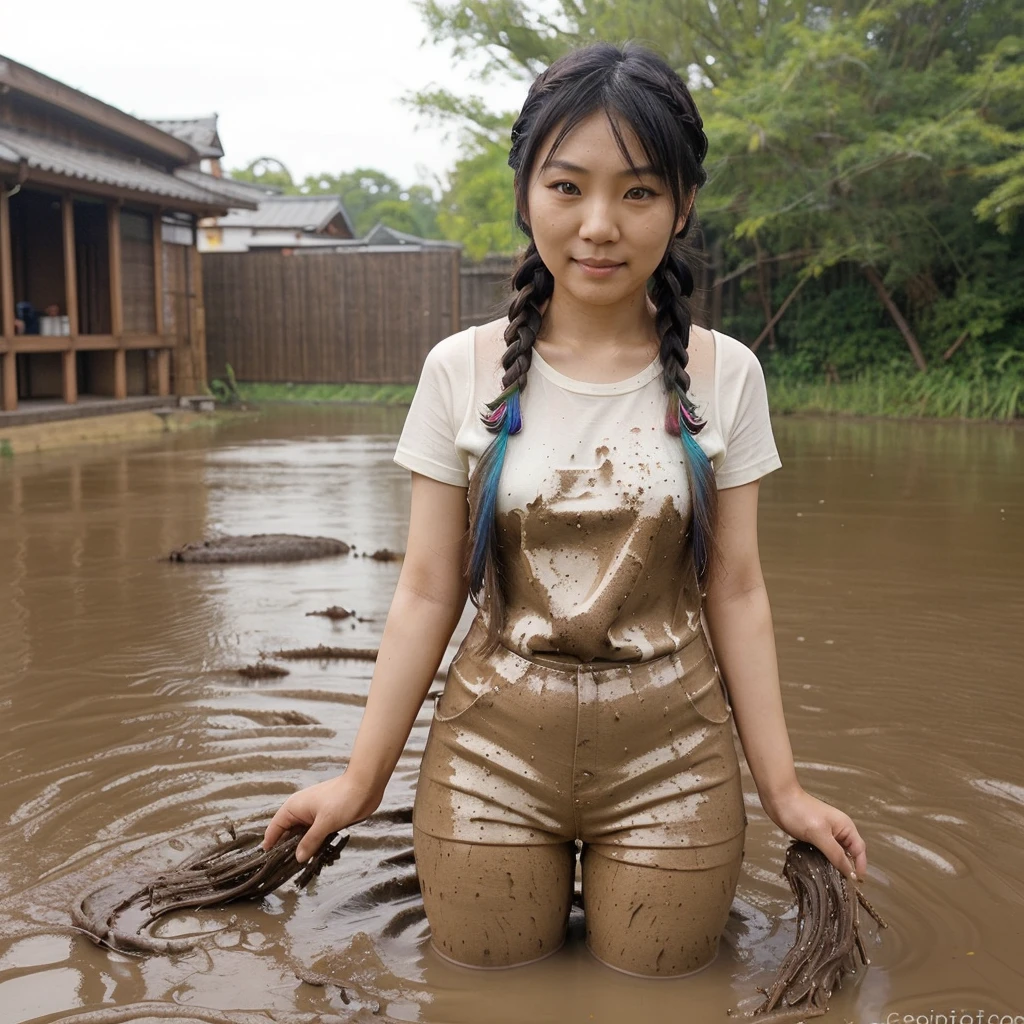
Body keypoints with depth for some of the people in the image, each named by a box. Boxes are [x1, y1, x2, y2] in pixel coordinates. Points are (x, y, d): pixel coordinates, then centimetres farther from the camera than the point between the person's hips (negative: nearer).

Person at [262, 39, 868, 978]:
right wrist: (362, 778, -2)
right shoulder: (464, 370, -6)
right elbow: (427, 593, -2)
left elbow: (734, 592, 0)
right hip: (493, 755, 0)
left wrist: (781, 787, 1)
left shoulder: (722, 374, -4)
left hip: (670, 760, 0)